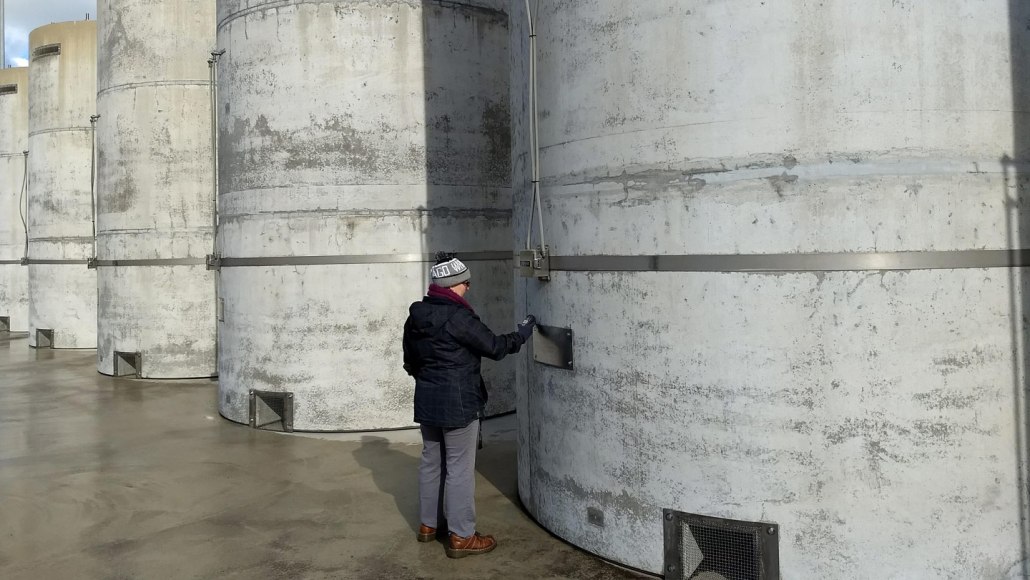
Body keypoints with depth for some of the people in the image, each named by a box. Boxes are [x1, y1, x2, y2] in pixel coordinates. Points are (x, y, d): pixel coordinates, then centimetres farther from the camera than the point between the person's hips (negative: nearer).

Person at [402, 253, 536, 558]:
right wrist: (522, 334, 1)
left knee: (431, 461, 18)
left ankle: (428, 524, 30)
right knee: (460, 468, 0)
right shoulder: (457, 316, -20)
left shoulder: (416, 316, 6)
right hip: (458, 403, -8)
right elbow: (493, 346, -14)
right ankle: (461, 537, 8)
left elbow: (410, 361, 15)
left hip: (427, 401, 8)